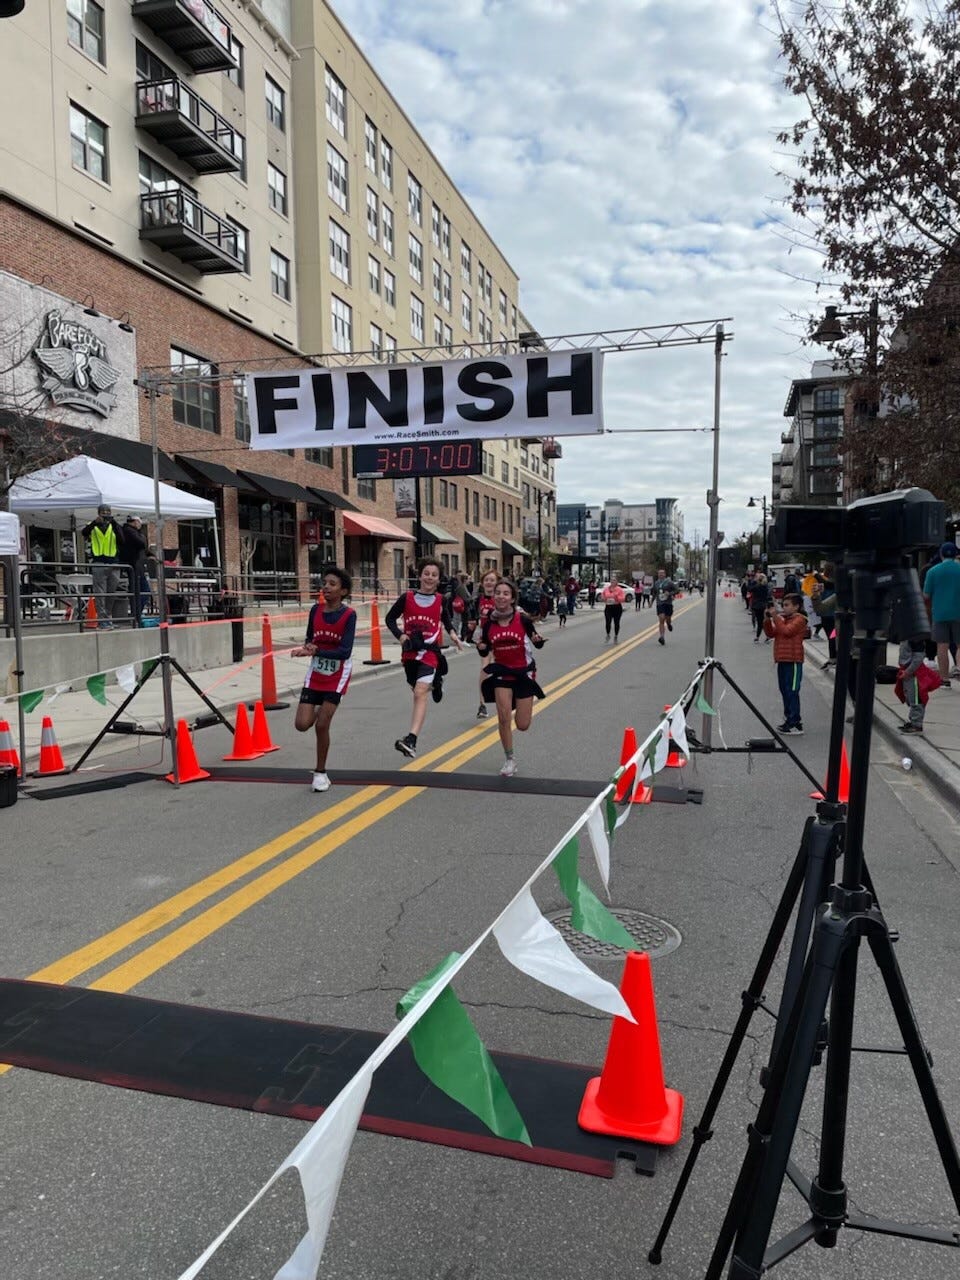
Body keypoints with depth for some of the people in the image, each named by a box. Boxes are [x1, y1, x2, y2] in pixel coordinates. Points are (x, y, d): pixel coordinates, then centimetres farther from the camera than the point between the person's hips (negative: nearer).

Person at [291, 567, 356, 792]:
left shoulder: (349, 615, -16)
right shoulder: (316, 610, -3)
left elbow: (345, 652, -22)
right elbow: (309, 640, 9)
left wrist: (316, 651, -33)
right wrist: (306, 648, -14)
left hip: (337, 677, -4)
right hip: (315, 674, 4)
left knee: (322, 725, -6)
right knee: (302, 725, -4)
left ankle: (320, 773, 13)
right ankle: (320, 711, 32)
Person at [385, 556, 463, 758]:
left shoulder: (440, 600, 2)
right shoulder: (407, 598, -2)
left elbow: (446, 619, 22)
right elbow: (390, 618, 8)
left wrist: (452, 633, 4)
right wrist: (400, 635, -8)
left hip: (430, 653, -3)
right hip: (410, 652, 3)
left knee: (420, 692, -18)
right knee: (417, 692, 18)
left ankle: (411, 740, -28)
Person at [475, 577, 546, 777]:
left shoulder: (523, 619, -13)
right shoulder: (489, 623, -6)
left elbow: (538, 645, 0)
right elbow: (485, 653, 6)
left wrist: (538, 640, -23)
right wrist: (480, 647, -16)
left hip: (524, 673, -1)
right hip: (501, 673, 1)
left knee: (522, 726, 2)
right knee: (504, 718, -11)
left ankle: (518, 705, 39)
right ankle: (509, 760, 11)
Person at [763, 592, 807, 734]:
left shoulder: (799, 619, -8)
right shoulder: (783, 619, 17)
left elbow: (787, 631, -23)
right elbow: (771, 633, 13)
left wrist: (775, 617, -20)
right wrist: (767, 619, 1)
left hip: (793, 661, -9)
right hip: (782, 660, 9)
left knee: (792, 692, -8)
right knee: (785, 690, 15)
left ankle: (795, 724, -7)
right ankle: (790, 718, 26)